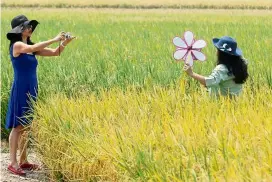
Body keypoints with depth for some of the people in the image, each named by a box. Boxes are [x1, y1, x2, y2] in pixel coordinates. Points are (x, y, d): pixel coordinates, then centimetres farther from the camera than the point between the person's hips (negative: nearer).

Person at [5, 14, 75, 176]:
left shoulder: (31, 47, 12)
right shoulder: (17, 45, -10)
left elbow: (55, 53, 9)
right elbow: (33, 48, -31)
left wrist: (64, 43, -10)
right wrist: (54, 39, -27)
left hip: (31, 90, 8)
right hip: (20, 90, -8)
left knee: (26, 126, 11)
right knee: (17, 127, -6)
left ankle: (23, 161, 18)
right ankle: (13, 163, -3)